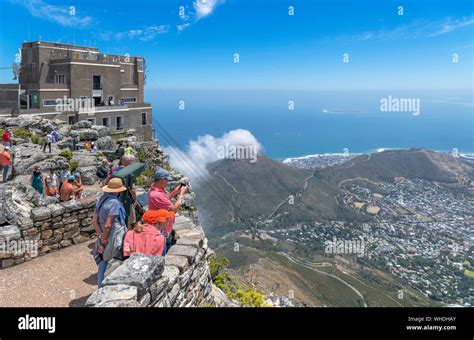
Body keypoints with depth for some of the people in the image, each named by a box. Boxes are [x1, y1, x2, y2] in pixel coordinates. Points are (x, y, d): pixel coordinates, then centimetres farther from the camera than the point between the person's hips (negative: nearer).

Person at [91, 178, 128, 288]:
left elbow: (94, 221, 7)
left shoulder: (101, 200, 5)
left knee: (103, 264, 16)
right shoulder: (115, 203, -20)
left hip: (105, 238, 8)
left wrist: (101, 236, 2)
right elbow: (107, 225, -23)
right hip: (115, 238, -8)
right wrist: (104, 240, -10)